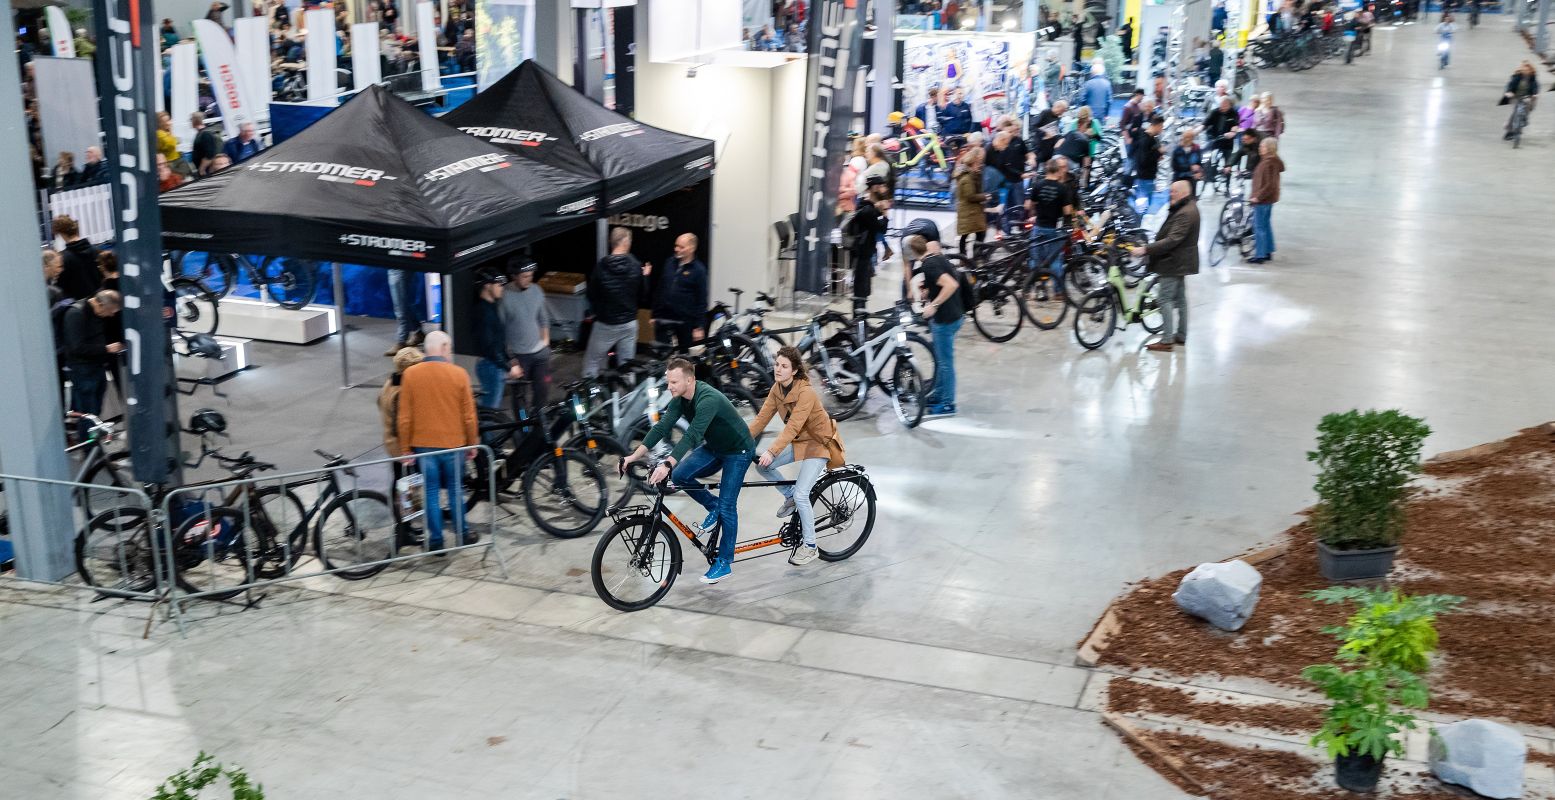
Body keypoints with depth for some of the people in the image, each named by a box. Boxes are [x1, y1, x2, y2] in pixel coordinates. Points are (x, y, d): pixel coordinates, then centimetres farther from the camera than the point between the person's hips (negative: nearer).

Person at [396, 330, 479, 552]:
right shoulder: (458, 374, -9)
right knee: (455, 490, 14)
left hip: (423, 444, 1)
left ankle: (435, 540, 12)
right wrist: (472, 444, 8)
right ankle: (462, 535, 22)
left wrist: (405, 448, 4)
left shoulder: (410, 374, -6)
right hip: (453, 444, -1)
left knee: (431, 492, 9)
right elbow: (469, 415, -5)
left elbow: (404, 417, -4)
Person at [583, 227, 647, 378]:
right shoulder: (636, 266, -10)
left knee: (592, 361, 10)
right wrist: (644, 276, 16)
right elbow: (642, 293, 1)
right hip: (629, 323, 2)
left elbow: (592, 295, -4)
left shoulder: (601, 267, -14)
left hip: (605, 324, -2)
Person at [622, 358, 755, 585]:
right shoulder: (679, 399, -10)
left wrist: (666, 465, -53)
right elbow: (662, 427, -14)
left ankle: (724, 563, 5)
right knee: (680, 475, -12)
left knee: (727, 506, -8)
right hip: (713, 447, 8)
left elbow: (692, 436, -44)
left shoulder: (708, 399, -35)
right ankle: (713, 508, 11)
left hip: (737, 451, -8)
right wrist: (634, 455, -24)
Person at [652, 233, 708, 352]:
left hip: (685, 323, -4)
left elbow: (702, 301, -8)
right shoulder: (669, 263, 8)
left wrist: (699, 327, -12)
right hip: (664, 320, 4)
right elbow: (660, 290, 13)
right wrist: (655, 315, 12)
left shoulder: (698, 270, -6)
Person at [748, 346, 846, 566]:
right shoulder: (777, 389, -4)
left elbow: (793, 426, -35)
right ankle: (789, 496, 16)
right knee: (762, 466, -8)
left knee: (801, 495, -15)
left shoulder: (805, 393, -28)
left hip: (818, 443, -8)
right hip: (798, 441, 8)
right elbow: (762, 418, -6)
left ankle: (810, 546, 1)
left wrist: (772, 452, -44)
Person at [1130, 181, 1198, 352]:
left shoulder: (1185, 213, -24)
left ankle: (1167, 340, -8)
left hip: (1174, 262, -11)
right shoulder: (1187, 208, 11)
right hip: (1179, 261, 11)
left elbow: (1172, 240, -31)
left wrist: (1146, 250, -33)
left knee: (1164, 299, -9)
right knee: (1179, 298, 16)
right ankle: (1181, 336, 24)